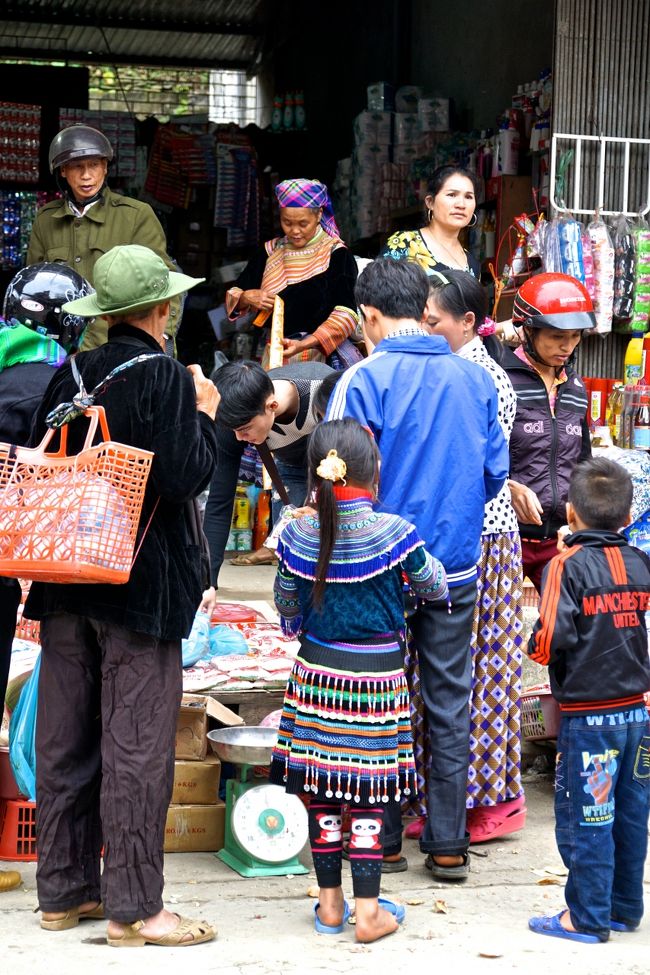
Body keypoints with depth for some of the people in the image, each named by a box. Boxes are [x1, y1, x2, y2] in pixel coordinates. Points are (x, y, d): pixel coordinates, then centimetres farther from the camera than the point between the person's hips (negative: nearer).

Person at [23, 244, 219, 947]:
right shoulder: (166, 377, -12)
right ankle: (133, 908, 1)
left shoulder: (69, 376, 6)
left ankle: (63, 890, 21)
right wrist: (204, 416, -2)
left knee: (64, 739, 12)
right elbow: (186, 477, -17)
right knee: (135, 745, -2)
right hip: (142, 585, -6)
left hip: (65, 579, 6)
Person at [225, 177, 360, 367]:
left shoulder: (336, 254, -1)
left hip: (323, 354, -4)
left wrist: (304, 345, -24)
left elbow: (346, 314, -11)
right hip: (275, 356, 4)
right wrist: (246, 298, -7)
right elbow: (232, 297, 17)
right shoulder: (270, 251, 12)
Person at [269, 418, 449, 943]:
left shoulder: (299, 536, -5)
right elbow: (435, 586, 3)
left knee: (322, 794, 10)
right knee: (370, 795, 3)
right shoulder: (393, 532, -13)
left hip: (317, 673, 3)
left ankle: (330, 903, 20)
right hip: (377, 676, -3)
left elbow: (287, 609, 7)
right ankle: (369, 910, 7)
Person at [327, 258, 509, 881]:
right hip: (456, 567, 3)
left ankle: (383, 842, 14)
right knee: (449, 704, 8)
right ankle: (448, 845, 13)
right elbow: (495, 471, 9)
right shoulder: (474, 378, 3)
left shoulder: (364, 379, -10)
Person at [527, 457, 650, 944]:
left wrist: (537, 643, 1)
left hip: (588, 716, -6)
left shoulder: (568, 565, -12)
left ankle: (588, 918, 9)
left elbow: (550, 642, -19)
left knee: (584, 819, 3)